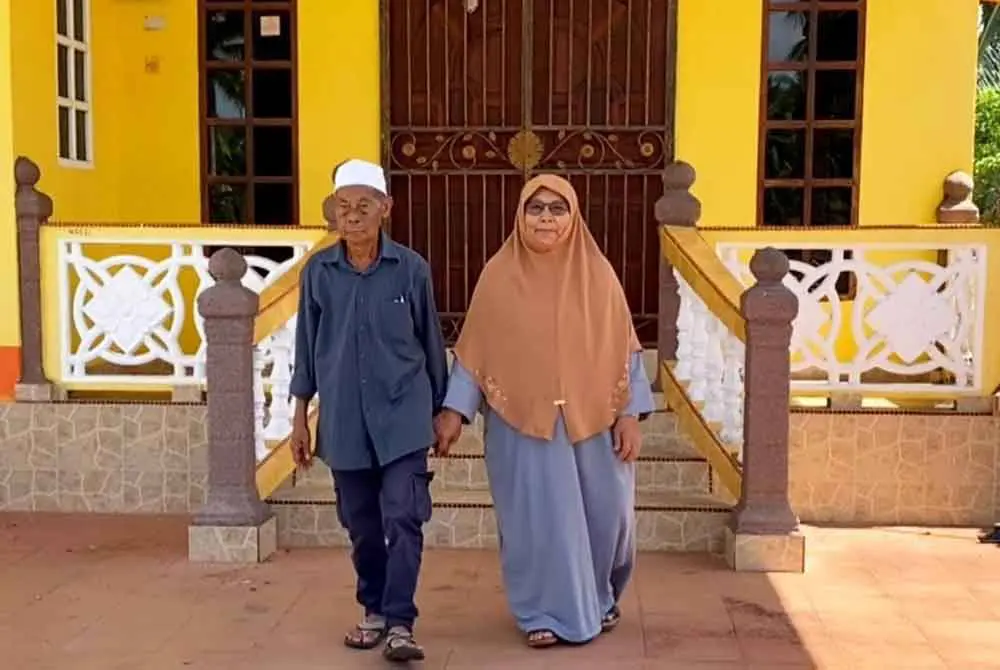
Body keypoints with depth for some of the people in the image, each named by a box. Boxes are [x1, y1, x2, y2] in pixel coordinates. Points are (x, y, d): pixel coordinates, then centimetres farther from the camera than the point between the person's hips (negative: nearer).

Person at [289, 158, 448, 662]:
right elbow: (307, 345, 7)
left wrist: (441, 410, 9)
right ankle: (375, 611, 29)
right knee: (361, 525, 12)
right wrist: (300, 416, 7)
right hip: (343, 420, 2)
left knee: (402, 520, -9)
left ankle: (400, 623, -1)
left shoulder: (412, 269, -4)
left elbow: (431, 342, 4)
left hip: (402, 416, -2)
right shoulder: (318, 272, 0)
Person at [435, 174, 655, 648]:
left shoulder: (597, 274, 0)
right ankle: (545, 612, 21)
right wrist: (454, 411, -4)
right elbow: (474, 350, 1)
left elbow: (623, 349, 1)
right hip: (522, 421, -1)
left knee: (604, 513, 9)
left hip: (592, 420, 2)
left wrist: (629, 415, -5)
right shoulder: (499, 275, -2)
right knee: (537, 517, 2)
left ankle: (598, 595, 37)